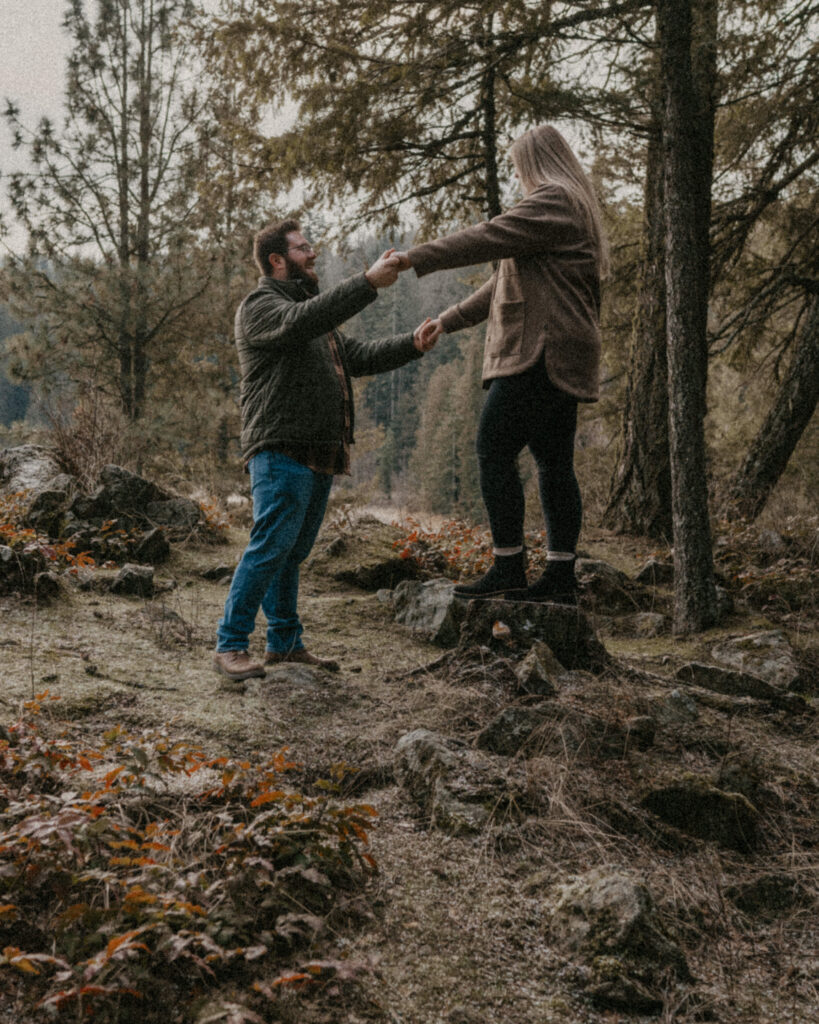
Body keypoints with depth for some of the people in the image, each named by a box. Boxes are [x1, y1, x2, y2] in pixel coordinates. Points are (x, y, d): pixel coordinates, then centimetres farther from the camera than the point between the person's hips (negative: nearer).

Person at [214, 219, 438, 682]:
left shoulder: (312, 307, 28)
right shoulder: (260, 306, -3)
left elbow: (359, 356, 22)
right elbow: (301, 322, -26)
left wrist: (412, 346, 6)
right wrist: (368, 283, -31)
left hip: (319, 454, 9)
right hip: (282, 449, -9)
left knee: (293, 552, 12)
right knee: (271, 546, -12)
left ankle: (286, 641, 19)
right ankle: (231, 644, -5)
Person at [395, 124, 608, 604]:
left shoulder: (553, 201, -5)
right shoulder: (571, 206, 28)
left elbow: (489, 238, -15)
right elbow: (508, 282, 29)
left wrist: (415, 258, -11)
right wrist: (449, 320, 27)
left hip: (542, 351, -10)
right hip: (556, 357, 10)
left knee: (495, 450, -11)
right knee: (554, 460, 7)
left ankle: (509, 567, -11)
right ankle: (562, 574, 9)